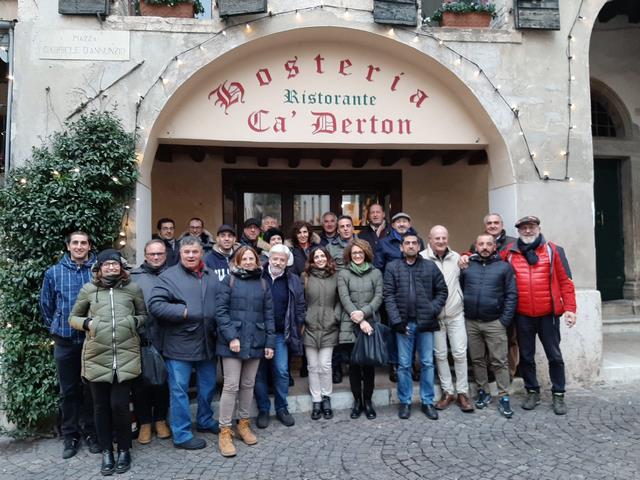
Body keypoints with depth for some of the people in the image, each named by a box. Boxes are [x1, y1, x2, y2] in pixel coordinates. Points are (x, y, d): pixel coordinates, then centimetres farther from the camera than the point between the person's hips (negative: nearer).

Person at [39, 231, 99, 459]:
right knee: (68, 390, 11)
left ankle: (91, 432, 24)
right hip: (65, 342, 1)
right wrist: (55, 328, 13)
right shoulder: (53, 273, 1)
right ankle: (70, 435, 24)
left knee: (91, 389, 10)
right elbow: (46, 304, 11)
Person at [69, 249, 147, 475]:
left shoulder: (133, 288, 6)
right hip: (96, 357, 1)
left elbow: (144, 314, 15)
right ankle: (106, 452, 27)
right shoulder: (88, 289, 6)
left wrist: (134, 322, -5)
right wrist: (87, 323, -5)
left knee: (120, 404, -2)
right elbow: (73, 318, 15)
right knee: (101, 406, 10)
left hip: (125, 356, -1)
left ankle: (124, 450, 20)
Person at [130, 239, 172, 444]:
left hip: (165, 340, 1)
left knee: (163, 381, 12)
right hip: (140, 339, -1)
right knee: (141, 383, 9)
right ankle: (144, 422, 25)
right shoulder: (134, 277, 3)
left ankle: (160, 420, 30)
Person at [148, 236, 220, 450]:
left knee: (208, 386, 19)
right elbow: (155, 305, -17)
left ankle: (205, 420, 39)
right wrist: (183, 311, -21)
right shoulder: (169, 276, -8)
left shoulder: (211, 276, 9)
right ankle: (181, 434, 17)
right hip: (180, 344, -5)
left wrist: (218, 329, 4)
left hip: (207, 343, 6)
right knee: (179, 390, 4)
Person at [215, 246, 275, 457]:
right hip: (232, 341, -3)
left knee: (248, 384, 12)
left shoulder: (263, 284, 10)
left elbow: (268, 314, 9)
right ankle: (225, 431, 7)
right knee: (231, 386, -3)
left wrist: (270, 342, 2)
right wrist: (231, 337, -16)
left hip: (255, 342, 4)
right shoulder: (229, 281, 0)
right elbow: (221, 311, -7)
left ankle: (243, 424, 28)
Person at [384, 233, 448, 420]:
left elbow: (442, 291, 7)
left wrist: (432, 310, -5)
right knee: (404, 365, 7)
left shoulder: (430, 266, 5)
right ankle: (405, 402, 20)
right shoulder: (392, 267, 2)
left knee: (427, 363, 8)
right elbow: (389, 296, -3)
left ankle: (427, 402, 21)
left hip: (425, 323, 1)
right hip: (403, 323, -1)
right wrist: (396, 320, -10)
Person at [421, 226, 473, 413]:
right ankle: (448, 392, 21)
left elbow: (462, 280, 15)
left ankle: (462, 392, 15)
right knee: (440, 355, 8)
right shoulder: (422, 258, -10)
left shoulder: (456, 257, 4)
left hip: (456, 314, 2)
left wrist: (462, 302, 11)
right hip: (434, 315, -2)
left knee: (460, 353, 3)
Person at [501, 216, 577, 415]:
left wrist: (570, 308, -8)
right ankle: (532, 392, 26)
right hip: (523, 316, 1)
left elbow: (565, 281, -2)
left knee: (554, 356, 8)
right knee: (526, 357, 11)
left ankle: (558, 395, 22)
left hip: (548, 314, -1)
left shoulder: (553, 250, 0)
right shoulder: (509, 253, 3)